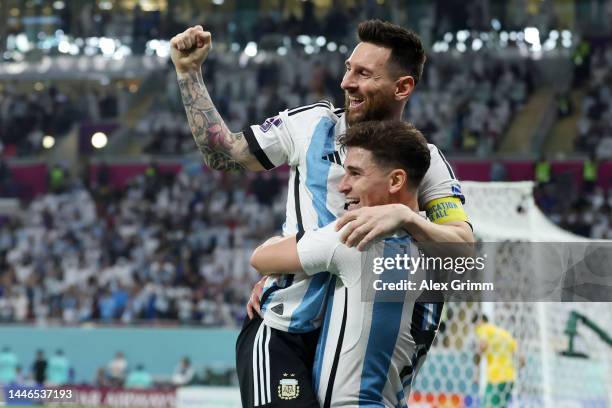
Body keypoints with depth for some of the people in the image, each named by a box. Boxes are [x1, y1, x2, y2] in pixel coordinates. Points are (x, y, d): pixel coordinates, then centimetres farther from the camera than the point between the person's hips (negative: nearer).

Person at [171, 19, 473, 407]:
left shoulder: (425, 160, -1)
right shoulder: (313, 124, 1)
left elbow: (465, 247, -13)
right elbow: (222, 155, 11)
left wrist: (404, 216, -31)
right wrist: (190, 72, 9)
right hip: (281, 328, -2)